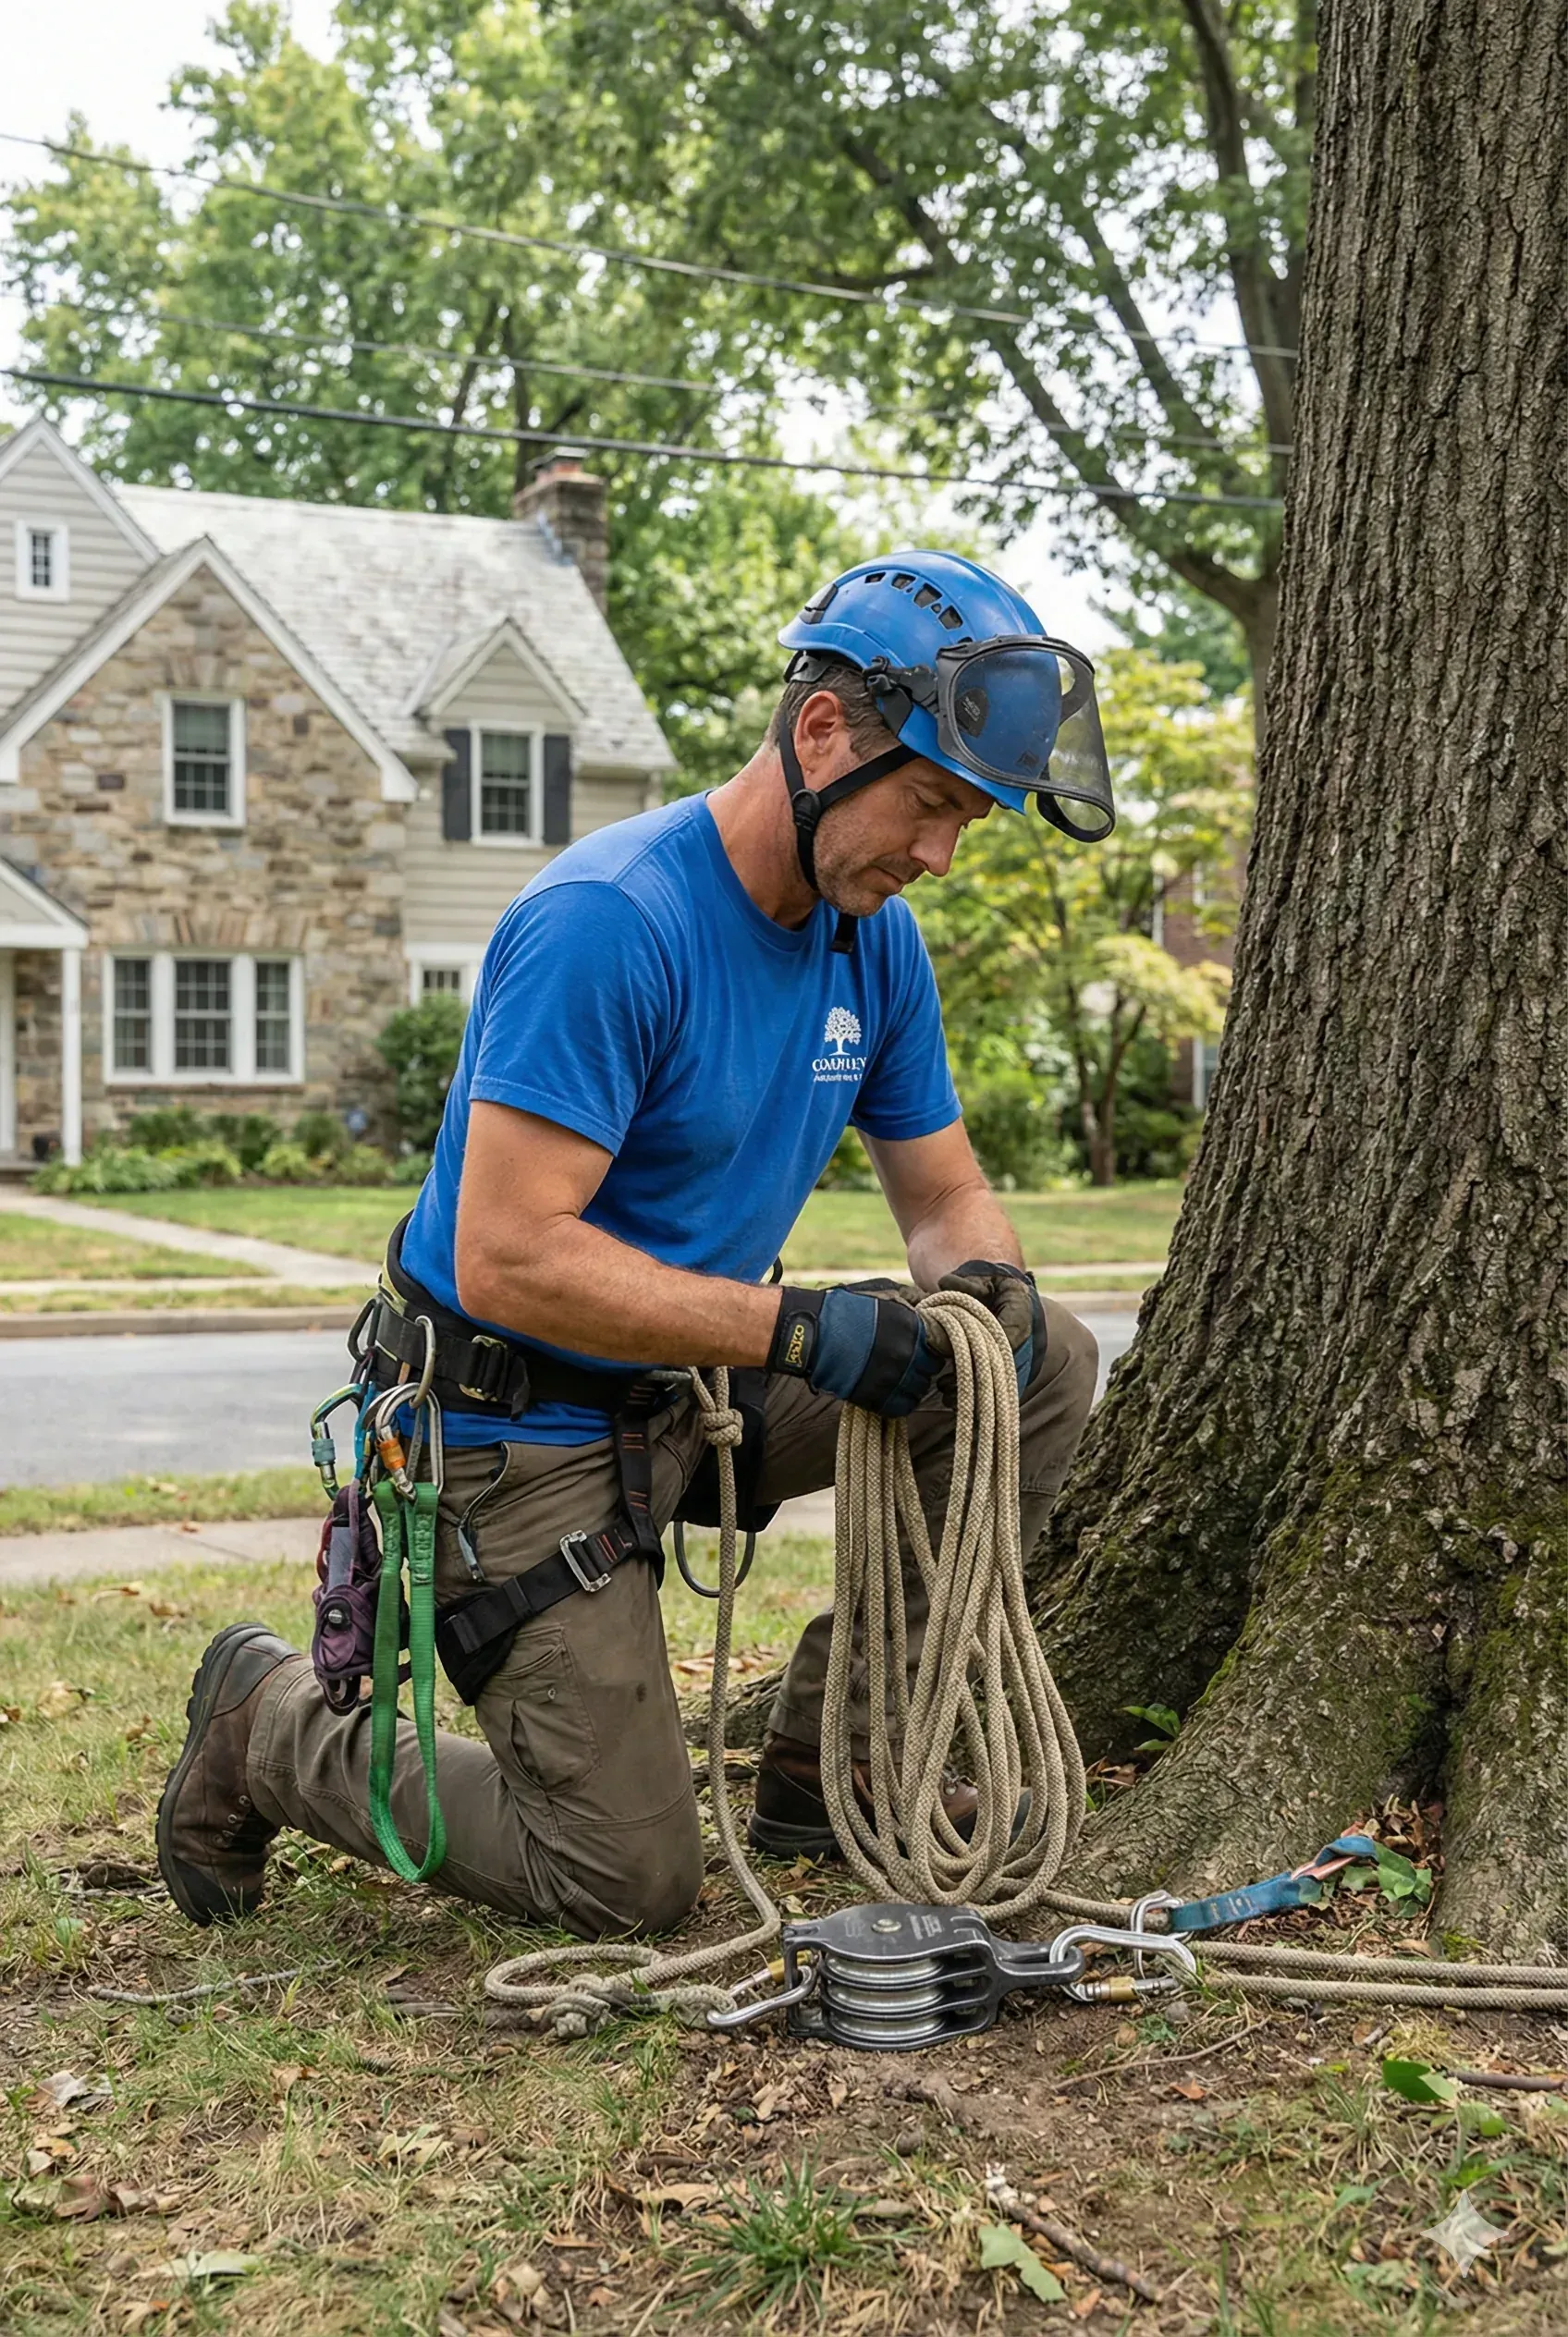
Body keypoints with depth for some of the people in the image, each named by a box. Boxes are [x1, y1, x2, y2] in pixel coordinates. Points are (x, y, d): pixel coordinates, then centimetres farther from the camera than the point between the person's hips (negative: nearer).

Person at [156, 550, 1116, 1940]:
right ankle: (268, 1726, 18)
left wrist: (982, 1286, -15)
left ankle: (827, 1764, 6)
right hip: (526, 1433, -8)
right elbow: (509, 1262, -30)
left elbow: (945, 1194, 8)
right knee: (630, 1887, -4)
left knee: (1046, 1365, -5)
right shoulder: (607, 924, -26)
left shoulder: (876, 937, -1)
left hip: (691, 1394, 8)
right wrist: (798, 1330, -31)